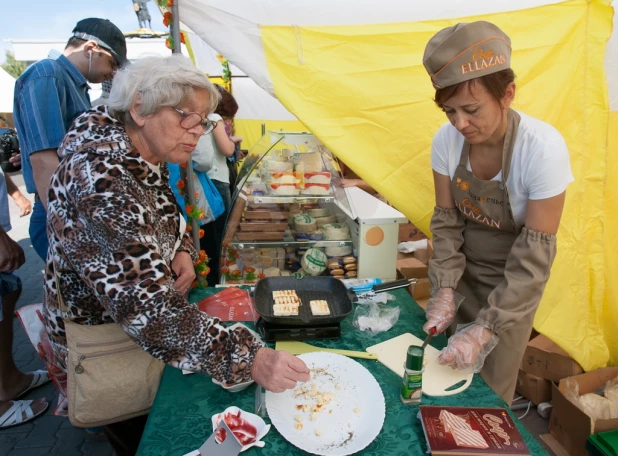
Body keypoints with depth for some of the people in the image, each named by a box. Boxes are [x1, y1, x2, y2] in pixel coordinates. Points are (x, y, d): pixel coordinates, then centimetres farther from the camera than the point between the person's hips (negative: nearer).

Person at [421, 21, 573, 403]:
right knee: (448, 373, 16)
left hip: (513, 284, -3)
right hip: (463, 272, 3)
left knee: (489, 392, 11)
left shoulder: (543, 148, -27)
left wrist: (486, 328, -27)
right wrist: (444, 289, -17)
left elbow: (534, 254, -24)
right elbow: (446, 221, -7)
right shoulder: (447, 140, -16)